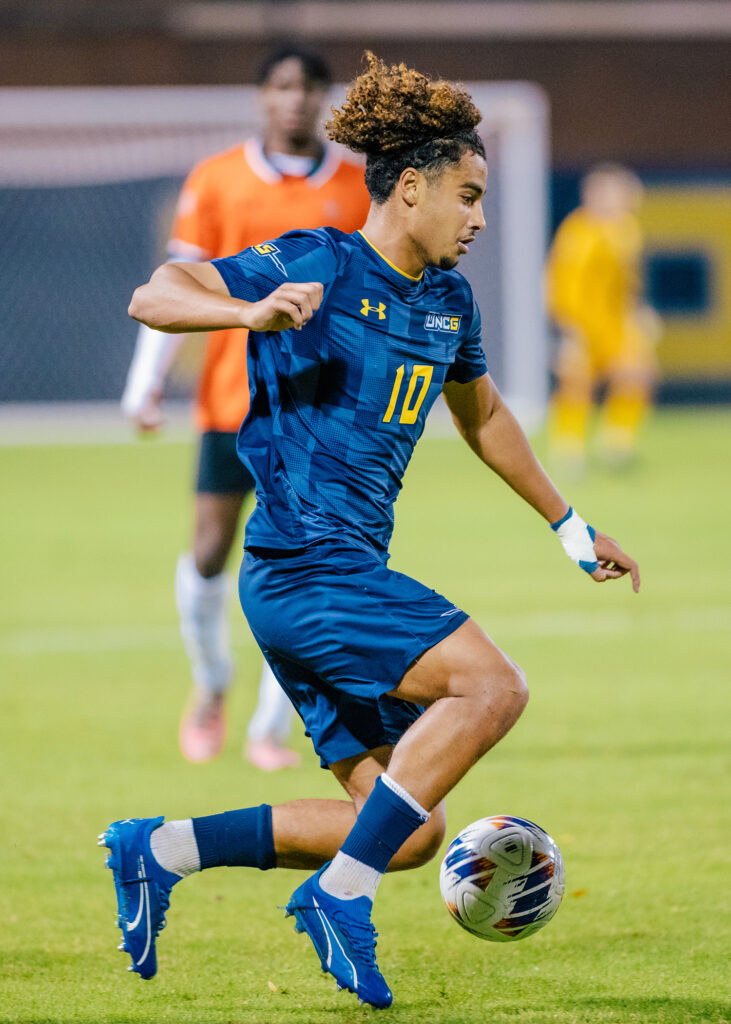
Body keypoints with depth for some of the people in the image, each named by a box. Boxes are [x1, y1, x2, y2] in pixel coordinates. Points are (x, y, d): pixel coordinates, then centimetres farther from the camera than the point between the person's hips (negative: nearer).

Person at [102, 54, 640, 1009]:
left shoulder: (448, 302, 14)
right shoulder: (315, 265, -8)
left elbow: (484, 417, 32)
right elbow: (153, 295, -15)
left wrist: (573, 530, 37)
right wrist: (253, 311, -34)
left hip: (351, 578, 9)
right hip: (302, 564, -9)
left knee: (410, 831, 3)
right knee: (492, 684, -24)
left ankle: (161, 850, 9)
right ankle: (341, 895, -19)